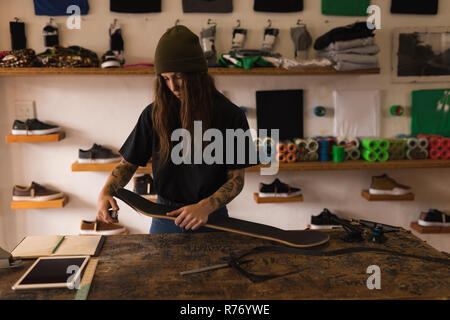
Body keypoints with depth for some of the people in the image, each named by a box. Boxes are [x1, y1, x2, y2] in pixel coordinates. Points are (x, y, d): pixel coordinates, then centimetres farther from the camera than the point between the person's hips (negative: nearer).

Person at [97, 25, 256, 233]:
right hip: (165, 216, 2)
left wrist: (206, 207, -26)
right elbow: (129, 163, 2)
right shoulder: (154, 114, -4)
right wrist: (106, 191, -17)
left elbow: (236, 178, -10)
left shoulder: (230, 116, -11)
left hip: (211, 218, -2)